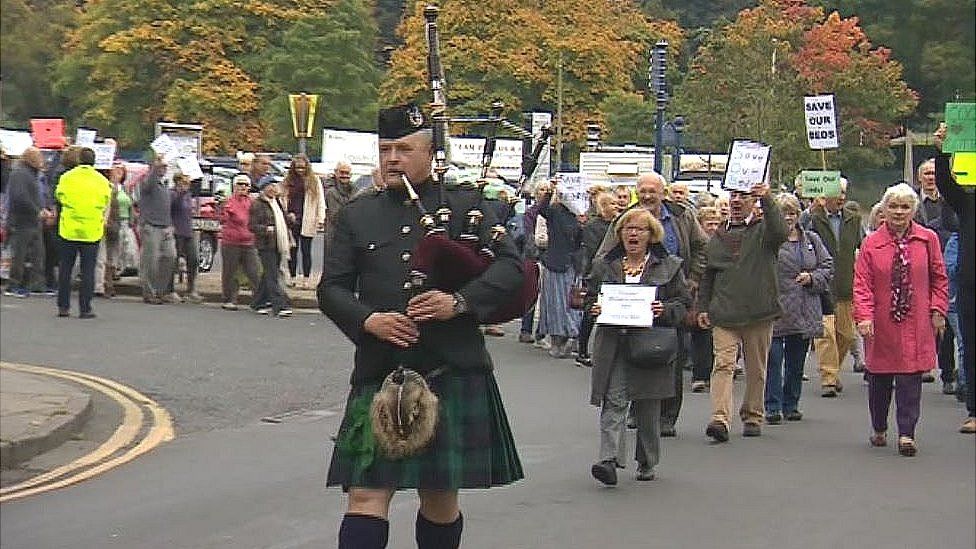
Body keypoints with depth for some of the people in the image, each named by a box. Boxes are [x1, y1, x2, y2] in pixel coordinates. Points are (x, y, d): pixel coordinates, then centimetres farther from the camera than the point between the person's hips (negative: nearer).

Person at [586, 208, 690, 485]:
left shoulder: (669, 266, 6)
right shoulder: (605, 265, 12)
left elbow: (684, 304, 5)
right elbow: (589, 297, 19)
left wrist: (664, 310, -15)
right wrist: (595, 309, -3)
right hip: (613, 345, 1)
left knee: (647, 408, 6)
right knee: (613, 401, -12)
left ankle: (647, 463, 21)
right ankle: (609, 460, -19)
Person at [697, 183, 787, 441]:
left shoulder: (762, 231, 3)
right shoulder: (717, 238, 14)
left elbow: (779, 232, -21)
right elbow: (707, 275, 19)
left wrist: (766, 199, -28)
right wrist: (703, 307, 13)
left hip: (758, 313, -2)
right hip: (724, 313, 2)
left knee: (756, 369, 8)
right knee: (723, 364, -11)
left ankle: (753, 416, 23)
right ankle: (720, 419, -20)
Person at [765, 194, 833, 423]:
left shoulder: (811, 240, 12)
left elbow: (828, 267, 15)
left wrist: (812, 278, -3)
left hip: (804, 314, 5)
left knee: (796, 362, 12)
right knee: (774, 360, -5)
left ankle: (791, 405, 22)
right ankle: (772, 407, 1)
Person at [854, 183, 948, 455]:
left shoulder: (928, 239, 1)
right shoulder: (871, 243, -1)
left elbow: (939, 279, 8)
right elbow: (862, 283, -4)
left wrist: (937, 310, 0)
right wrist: (864, 316, -16)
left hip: (916, 324, -1)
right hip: (881, 324, 1)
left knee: (911, 379, -5)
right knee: (879, 379, 10)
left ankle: (906, 434, -2)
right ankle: (879, 430, 27)